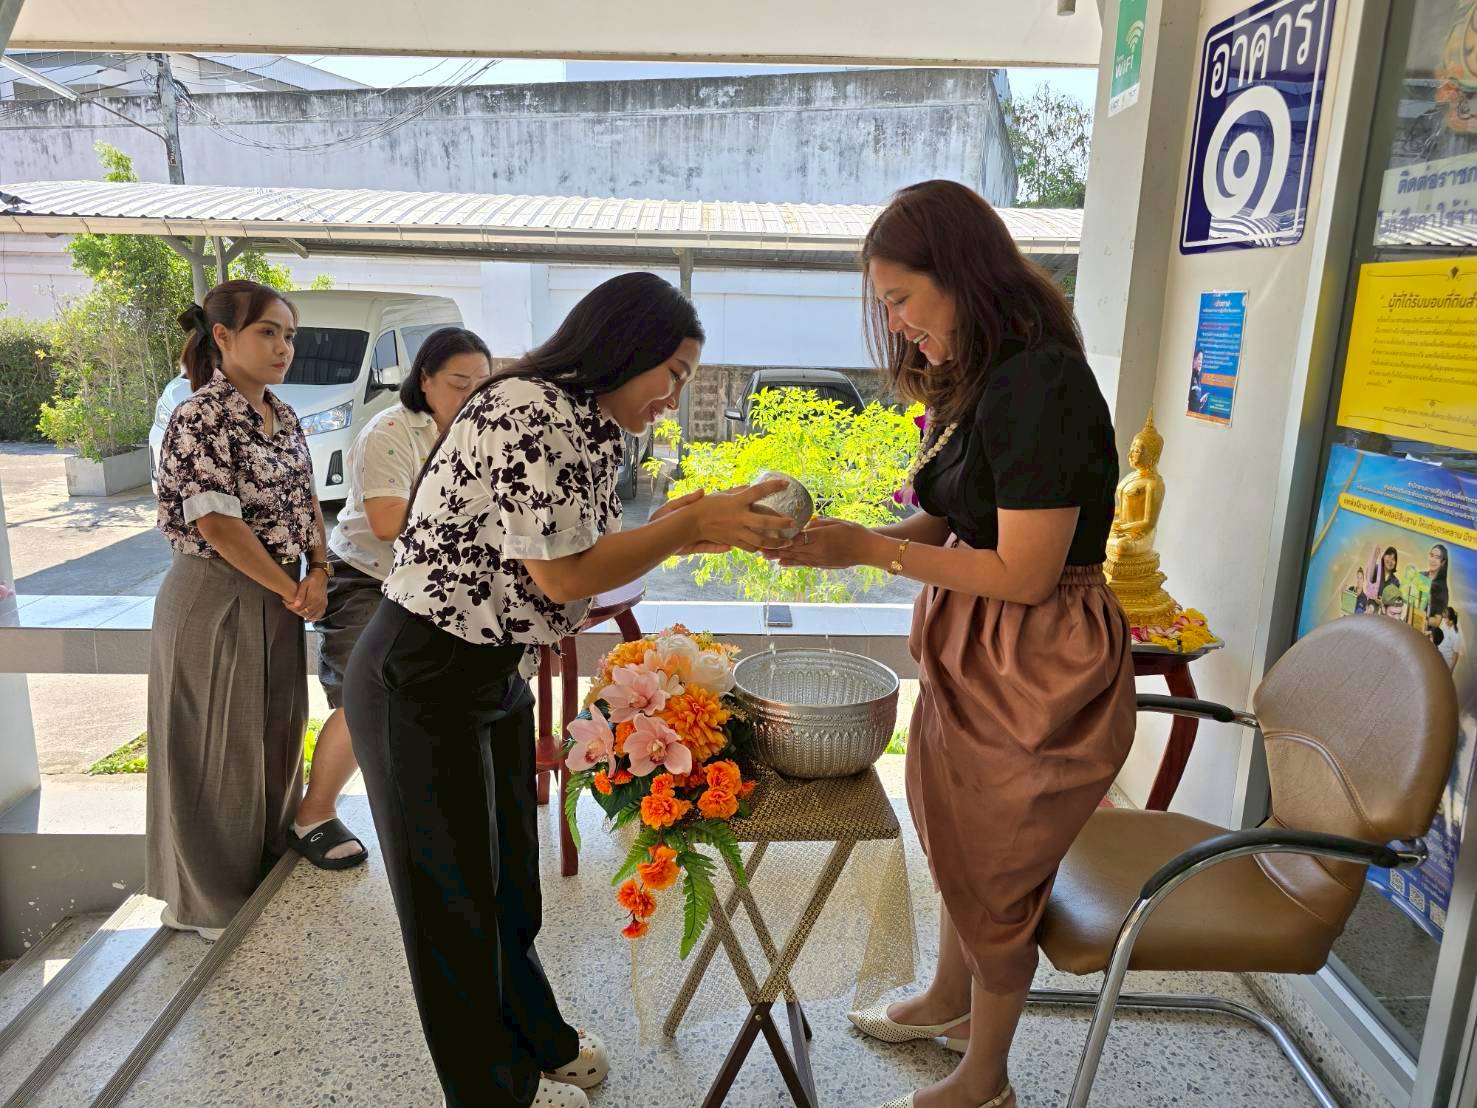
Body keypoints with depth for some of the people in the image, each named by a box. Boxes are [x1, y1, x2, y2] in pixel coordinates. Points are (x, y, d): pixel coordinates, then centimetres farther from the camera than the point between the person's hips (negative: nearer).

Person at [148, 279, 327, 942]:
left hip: (278, 598, 8)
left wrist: (318, 573, -5)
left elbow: (306, 500, 10)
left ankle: (270, 864, 38)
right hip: (216, 600, -8)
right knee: (221, 747, 5)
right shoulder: (200, 420, -16)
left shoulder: (283, 418, 8)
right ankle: (210, 900, 25)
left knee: (278, 732, 17)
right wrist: (291, 590, -14)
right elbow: (217, 524, -20)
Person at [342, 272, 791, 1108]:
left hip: (498, 675, 9)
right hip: (423, 683, -9)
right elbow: (561, 573, -23)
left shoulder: (586, 424, 5)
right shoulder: (530, 414, -24)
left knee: (509, 871, 23)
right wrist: (688, 525, -19)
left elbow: (580, 556, 7)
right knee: (454, 890, 11)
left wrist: (675, 532, -4)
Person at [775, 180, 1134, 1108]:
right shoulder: (983, 380, 7)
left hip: (1037, 670, -8)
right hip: (973, 652, 8)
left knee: (996, 871, 11)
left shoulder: (1039, 384, -24)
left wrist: (867, 549, -20)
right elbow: (954, 527, 6)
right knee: (960, 843, 25)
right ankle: (949, 1001, 52)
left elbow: (1025, 573, -25)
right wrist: (842, 539, -7)